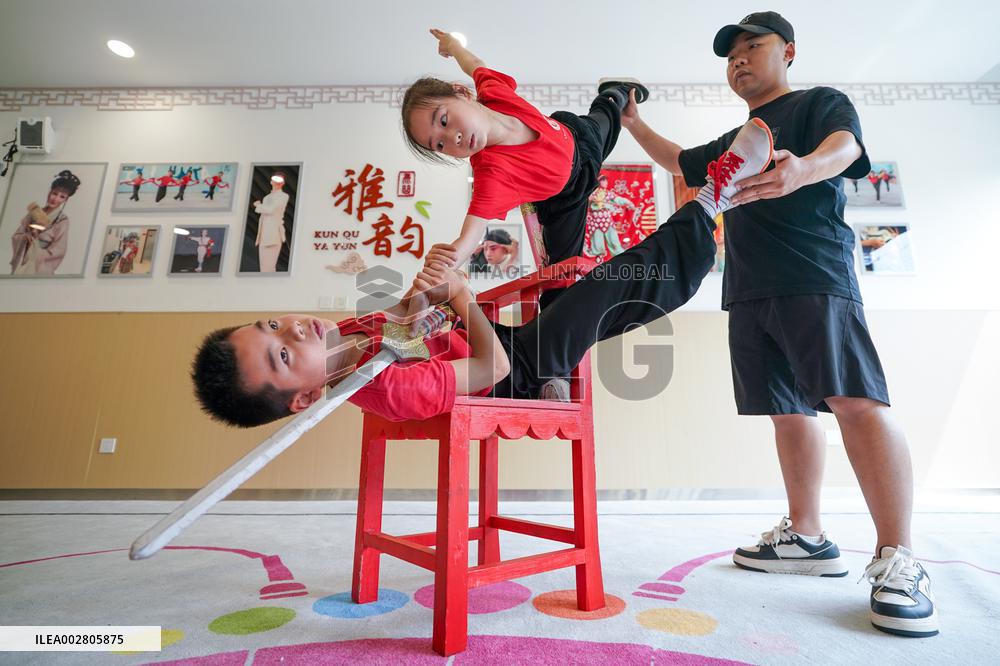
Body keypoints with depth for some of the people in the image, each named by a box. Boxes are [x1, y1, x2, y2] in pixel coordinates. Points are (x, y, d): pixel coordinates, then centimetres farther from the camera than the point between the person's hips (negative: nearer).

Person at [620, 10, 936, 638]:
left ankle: (898, 560, -9)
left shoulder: (820, 101, 10)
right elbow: (678, 161, 43)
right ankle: (808, 538, 12)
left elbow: (845, 146, -11)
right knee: (788, 412, 5)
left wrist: (801, 170, -34)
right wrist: (633, 121, 33)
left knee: (857, 402, -15)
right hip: (749, 292, 6)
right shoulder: (730, 144, 29)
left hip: (815, 279, -6)